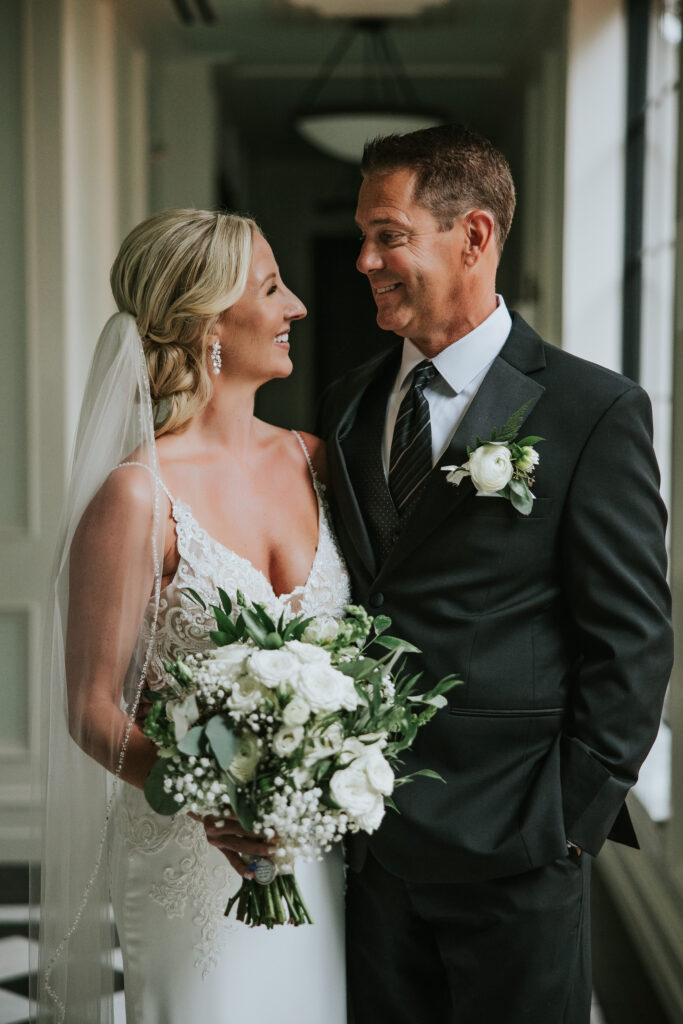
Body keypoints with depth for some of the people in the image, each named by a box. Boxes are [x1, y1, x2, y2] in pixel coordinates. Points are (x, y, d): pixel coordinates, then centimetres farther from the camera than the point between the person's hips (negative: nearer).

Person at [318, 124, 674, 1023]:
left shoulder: (594, 412, -9)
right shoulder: (348, 407, 8)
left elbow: (632, 641, -8)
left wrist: (575, 820, -10)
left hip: (510, 849, -5)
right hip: (367, 840, 5)